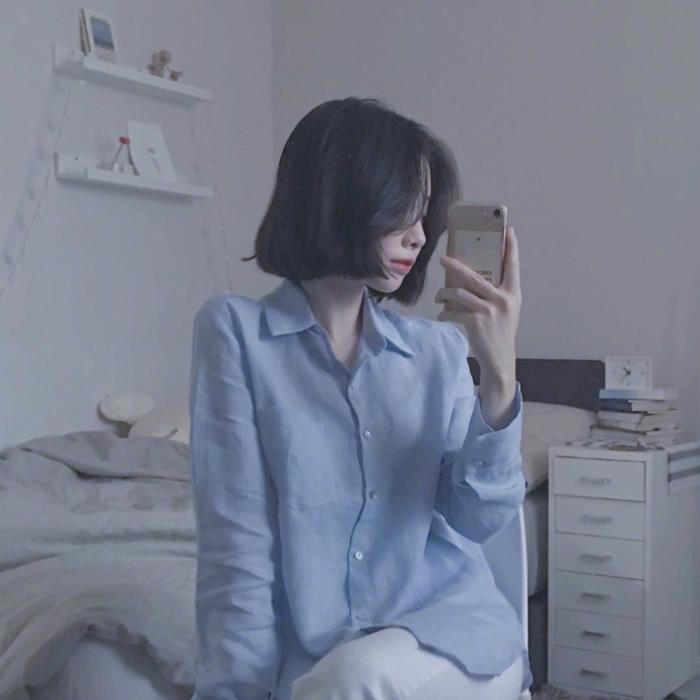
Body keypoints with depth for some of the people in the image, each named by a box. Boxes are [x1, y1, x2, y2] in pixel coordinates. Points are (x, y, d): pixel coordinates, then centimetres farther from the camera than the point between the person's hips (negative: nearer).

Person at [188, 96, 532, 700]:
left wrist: (500, 375, -12)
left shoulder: (440, 348, 8)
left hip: (452, 633, 2)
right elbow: (236, 542, -7)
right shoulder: (235, 330, -2)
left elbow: (480, 519, 0)